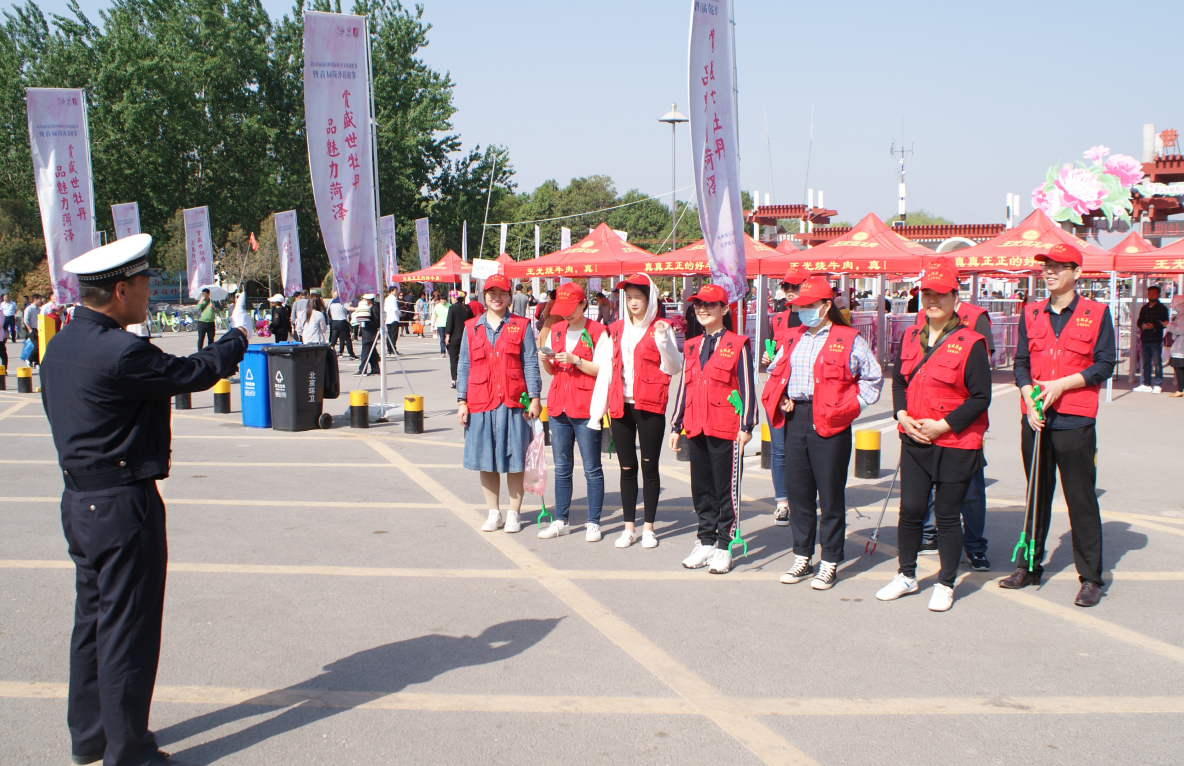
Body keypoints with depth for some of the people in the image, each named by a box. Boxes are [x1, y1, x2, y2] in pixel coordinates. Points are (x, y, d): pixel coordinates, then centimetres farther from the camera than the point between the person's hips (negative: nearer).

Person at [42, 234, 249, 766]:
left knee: (92, 620, 18)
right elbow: (196, 372, -14)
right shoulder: (120, 353, -22)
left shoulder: (61, 346, 7)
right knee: (127, 628, 1)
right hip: (123, 506, -9)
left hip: (78, 499, 9)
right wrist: (237, 334, 3)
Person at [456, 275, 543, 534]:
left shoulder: (521, 326, 4)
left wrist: (534, 398, -6)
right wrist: (461, 401, 5)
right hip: (481, 403, 2)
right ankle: (494, 513, 20)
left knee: (514, 459, 2)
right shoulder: (471, 328, 11)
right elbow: (464, 366, 11)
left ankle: (514, 513, 14)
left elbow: (530, 364, 1)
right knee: (486, 460, 7)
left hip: (513, 403, -2)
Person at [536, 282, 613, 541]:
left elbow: (604, 371, -10)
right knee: (561, 468, 10)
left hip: (585, 410, -6)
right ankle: (560, 521, 17)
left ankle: (593, 523, 8)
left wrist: (576, 360, -19)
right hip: (558, 407, 6)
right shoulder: (556, 330, 12)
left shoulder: (598, 332, -6)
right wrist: (545, 360, -4)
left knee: (592, 469, 1)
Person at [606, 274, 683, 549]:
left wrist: (663, 340, -18)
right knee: (627, 468, 7)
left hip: (649, 405, -4)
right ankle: (629, 528, 14)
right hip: (621, 405, 4)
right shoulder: (616, 329, 13)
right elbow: (608, 368, 15)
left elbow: (673, 369, -5)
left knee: (649, 467, 2)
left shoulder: (660, 328, 0)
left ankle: (648, 528, 11)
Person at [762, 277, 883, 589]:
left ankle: (829, 563, 10)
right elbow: (774, 374, 24)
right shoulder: (791, 339, 15)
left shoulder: (849, 340, -1)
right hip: (795, 420, 6)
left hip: (830, 424, -5)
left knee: (830, 493, 0)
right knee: (797, 490, 10)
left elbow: (872, 379, 2)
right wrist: (778, 399, 6)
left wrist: (847, 406, -7)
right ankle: (802, 559, 21)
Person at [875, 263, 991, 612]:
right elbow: (898, 381, 17)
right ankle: (906, 575, 27)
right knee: (910, 509, 9)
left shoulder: (971, 343, -10)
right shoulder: (911, 338, 8)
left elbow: (981, 398, -11)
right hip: (914, 440, 5)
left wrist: (943, 425, -17)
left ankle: (945, 584, 20)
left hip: (955, 445, -5)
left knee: (947, 515, 5)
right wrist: (902, 416, -1)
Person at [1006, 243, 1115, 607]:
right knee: (1037, 494, 13)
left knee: (1081, 499, -2)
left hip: (1075, 420, -4)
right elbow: (1021, 362, 9)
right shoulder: (1031, 314, 11)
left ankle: (1091, 577, 6)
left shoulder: (1097, 313, 0)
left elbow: (1104, 364, -4)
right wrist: (1029, 398, -8)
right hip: (1035, 418, 4)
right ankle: (1031, 566, 23)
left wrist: (1061, 384, -14)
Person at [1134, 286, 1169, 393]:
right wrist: (1142, 325, -3)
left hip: (1156, 340, -5)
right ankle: (1146, 384, 14)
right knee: (1146, 363, 8)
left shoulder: (1162, 308, 1)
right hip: (1145, 339, 5)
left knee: (1157, 363, -6)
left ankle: (1158, 385, -3)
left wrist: (1154, 326, -21)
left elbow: (1164, 324, -6)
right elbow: (1139, 321, 18)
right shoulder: (1144, 308, 17)